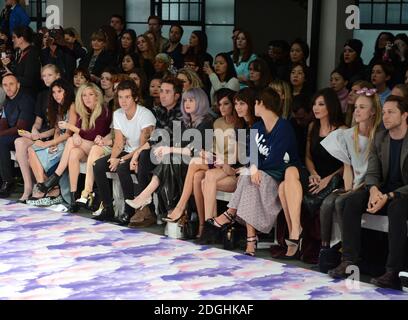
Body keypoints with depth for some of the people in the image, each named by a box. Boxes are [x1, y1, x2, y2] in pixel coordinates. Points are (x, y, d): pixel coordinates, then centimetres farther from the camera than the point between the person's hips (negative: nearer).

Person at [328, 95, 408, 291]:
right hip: (383, 192, 6)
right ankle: (349, 261, -24)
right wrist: (374, 190, -18)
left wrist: (388, 197, -26)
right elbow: (372, 172, 6)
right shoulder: (380, 138, 9)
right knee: (352, 201, -21)